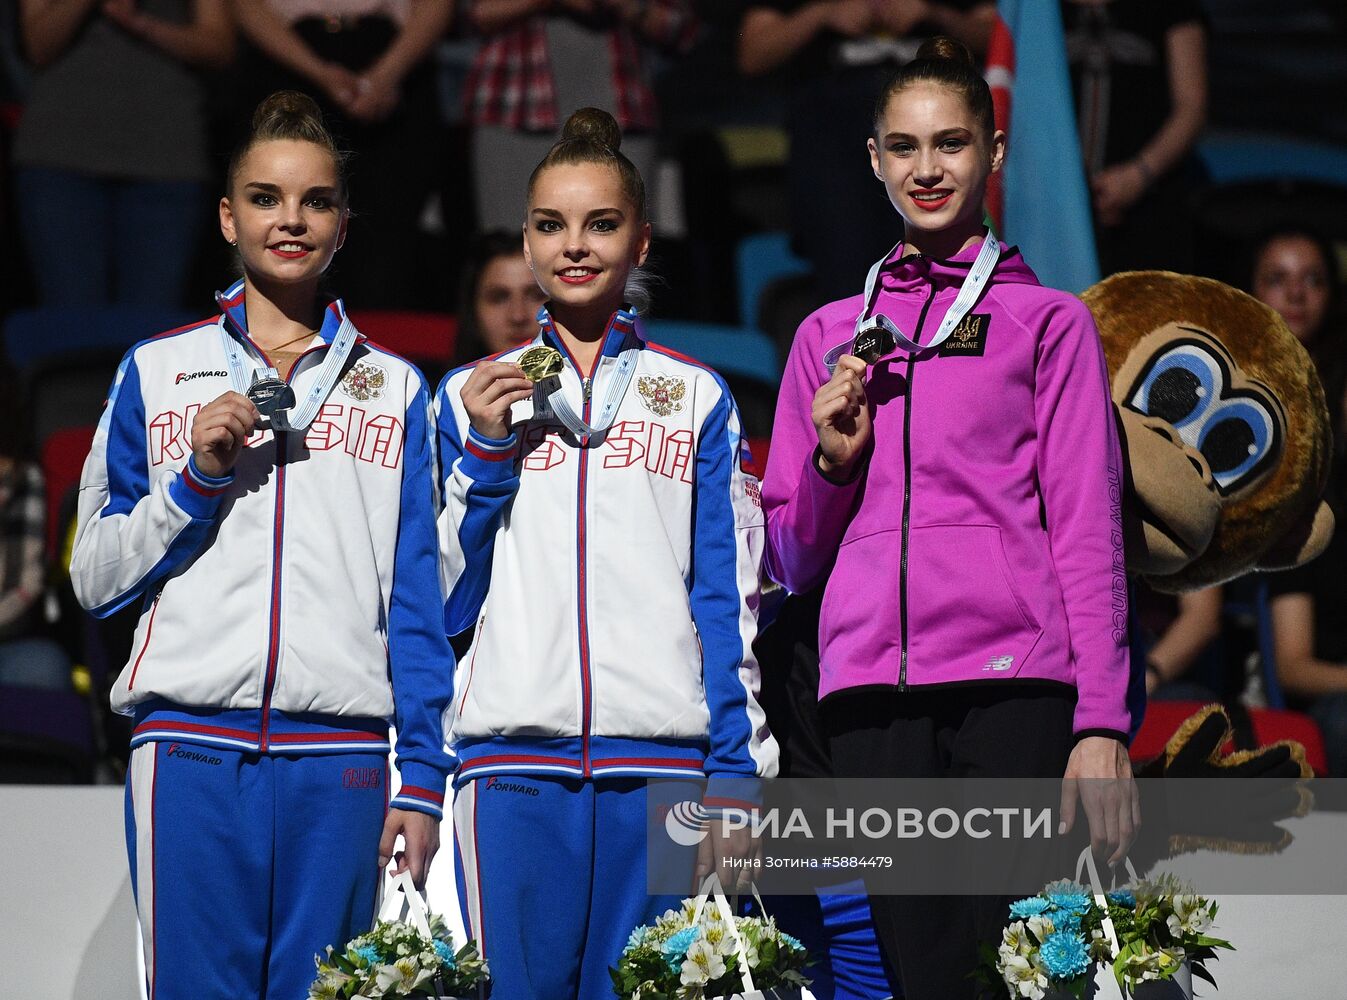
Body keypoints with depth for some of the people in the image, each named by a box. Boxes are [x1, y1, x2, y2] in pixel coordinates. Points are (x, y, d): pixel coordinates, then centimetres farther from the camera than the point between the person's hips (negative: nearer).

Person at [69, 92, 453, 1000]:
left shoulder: (393, 390, 14)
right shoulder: (158, 373, 12)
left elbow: (418, 601, 11)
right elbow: (97, 578, 10)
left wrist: (422, 776, 3)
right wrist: (195, 476, -5)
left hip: (339, 757, 1)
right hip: (191, 746, -1)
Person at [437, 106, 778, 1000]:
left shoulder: (697, 398, 13)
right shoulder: (474, 398, 13)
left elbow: (728, 599, 10)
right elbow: (448, 605, 10)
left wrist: (736, 773, 1)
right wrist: (484, 452, -1)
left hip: (661, 761, 0)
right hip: (513, 764, 0)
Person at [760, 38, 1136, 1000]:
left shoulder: (1049, 323, 10)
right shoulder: (832, 335, 19)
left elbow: (1087, 531, 5)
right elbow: (791, 559, 22)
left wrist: (1102, 725, -5)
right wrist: (833, 459, 1)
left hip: (1013, 679, -3)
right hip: (871, 692, 3)